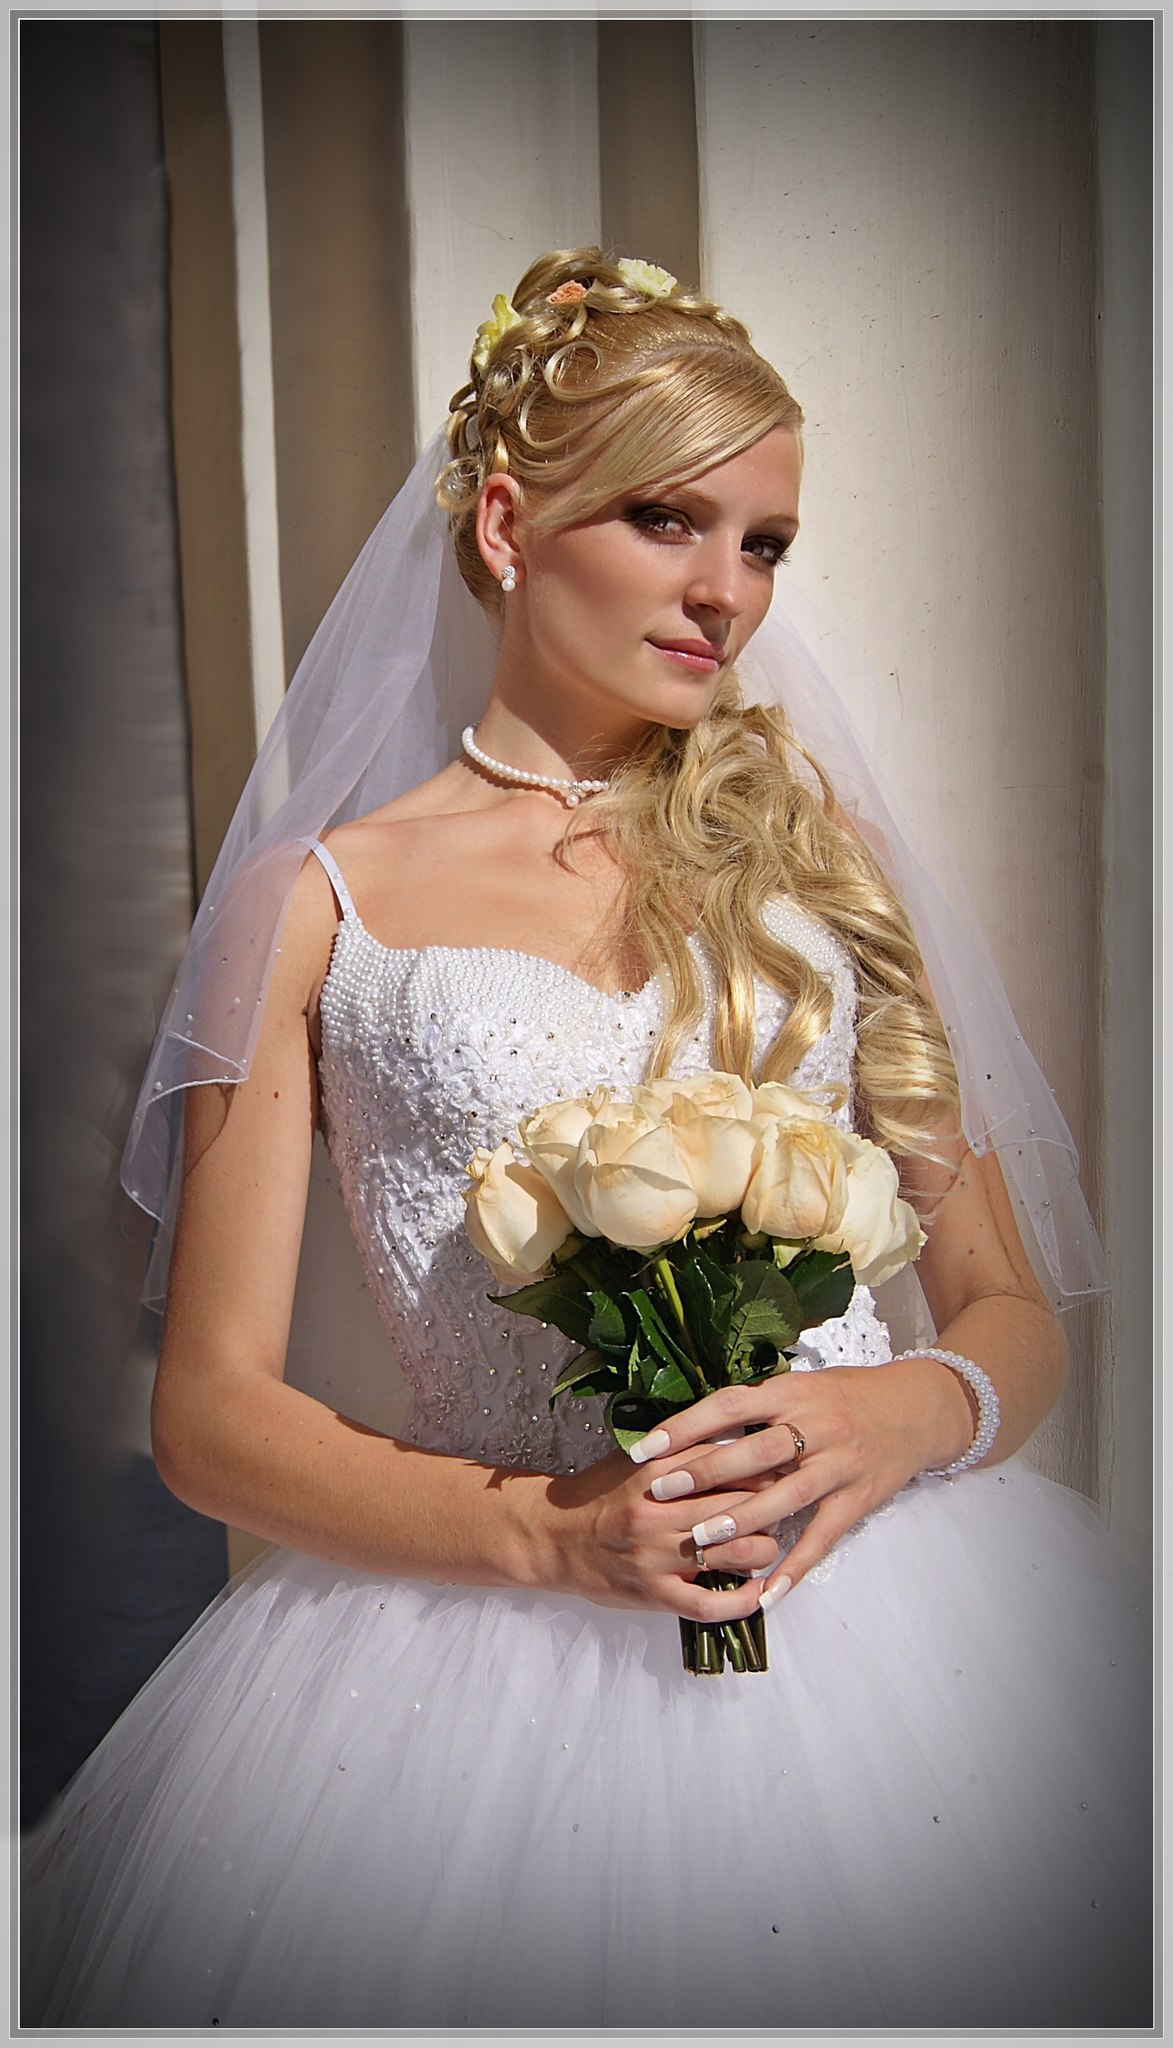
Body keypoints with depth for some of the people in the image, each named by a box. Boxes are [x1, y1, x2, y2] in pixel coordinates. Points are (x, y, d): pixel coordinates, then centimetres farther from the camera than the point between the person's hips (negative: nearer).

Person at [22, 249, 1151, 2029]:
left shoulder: (812, 847, 12)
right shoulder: (323, 897, 3)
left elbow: (1014, 1310, 11)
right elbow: (211, 1412, 0)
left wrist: (915, 1412, -12)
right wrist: (549, 1530, -15)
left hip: (886, 1598, 3)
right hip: (503, 1624, -2)